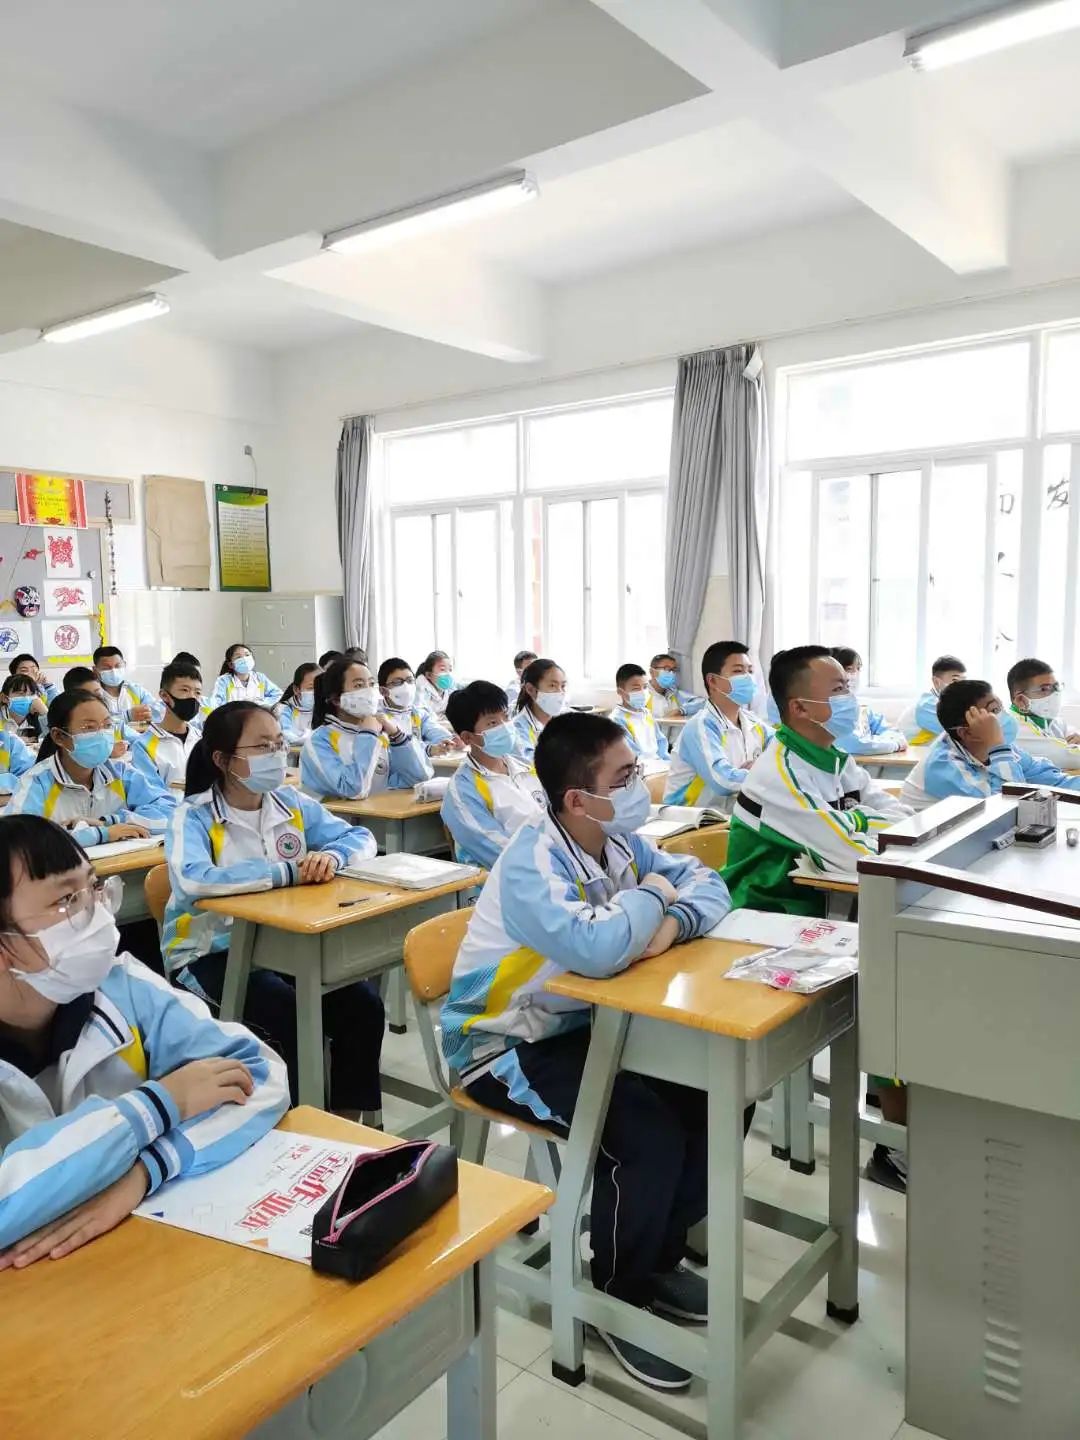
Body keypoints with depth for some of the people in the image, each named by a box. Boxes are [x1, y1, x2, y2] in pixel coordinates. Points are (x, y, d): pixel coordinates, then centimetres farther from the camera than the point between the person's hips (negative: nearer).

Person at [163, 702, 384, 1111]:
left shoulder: (291, 803, 3)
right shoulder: (194, 816, -13)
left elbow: (361, 837, 8)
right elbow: (193, 880, -33)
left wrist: (331, 856, -17)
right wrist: (287, 871, -30)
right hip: (212, 952, -5)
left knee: (363, 1005, -14)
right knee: (293, 1016, -28)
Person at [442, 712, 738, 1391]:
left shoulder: (614, 839, -4)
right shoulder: (533, 861, -28)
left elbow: (705, 881, 3)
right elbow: (596, 949, -44)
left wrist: (674, 921, -20)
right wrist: (651, 894, -24)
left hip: (582, 1023, 8)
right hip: (507, 1044, -8)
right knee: (650, 1134, -23)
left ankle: (662, 1249, 19)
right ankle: (620, 1298, 5)